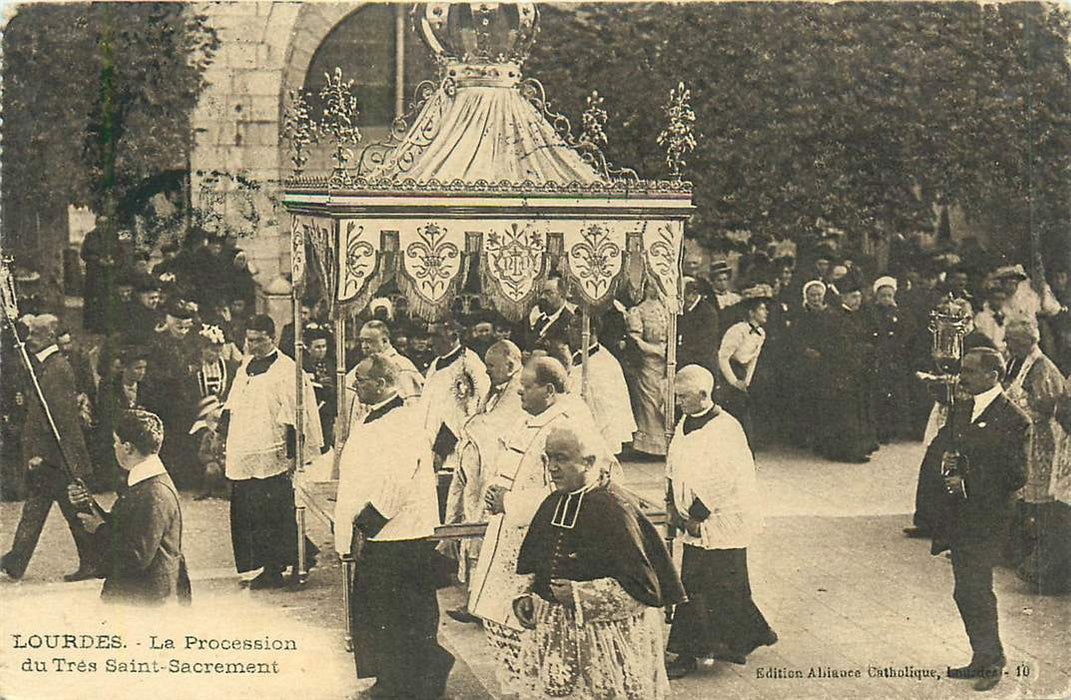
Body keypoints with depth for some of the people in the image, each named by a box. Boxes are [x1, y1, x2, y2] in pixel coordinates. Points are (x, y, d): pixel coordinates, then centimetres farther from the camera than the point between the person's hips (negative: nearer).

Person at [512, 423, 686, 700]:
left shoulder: (615, 509, -17)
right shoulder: (552, 504, 6)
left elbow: (642, 584, -18)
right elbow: (530, 564, 20)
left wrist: (580, 595, -19)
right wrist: (526, 597, 2)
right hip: (553, 632, 7)